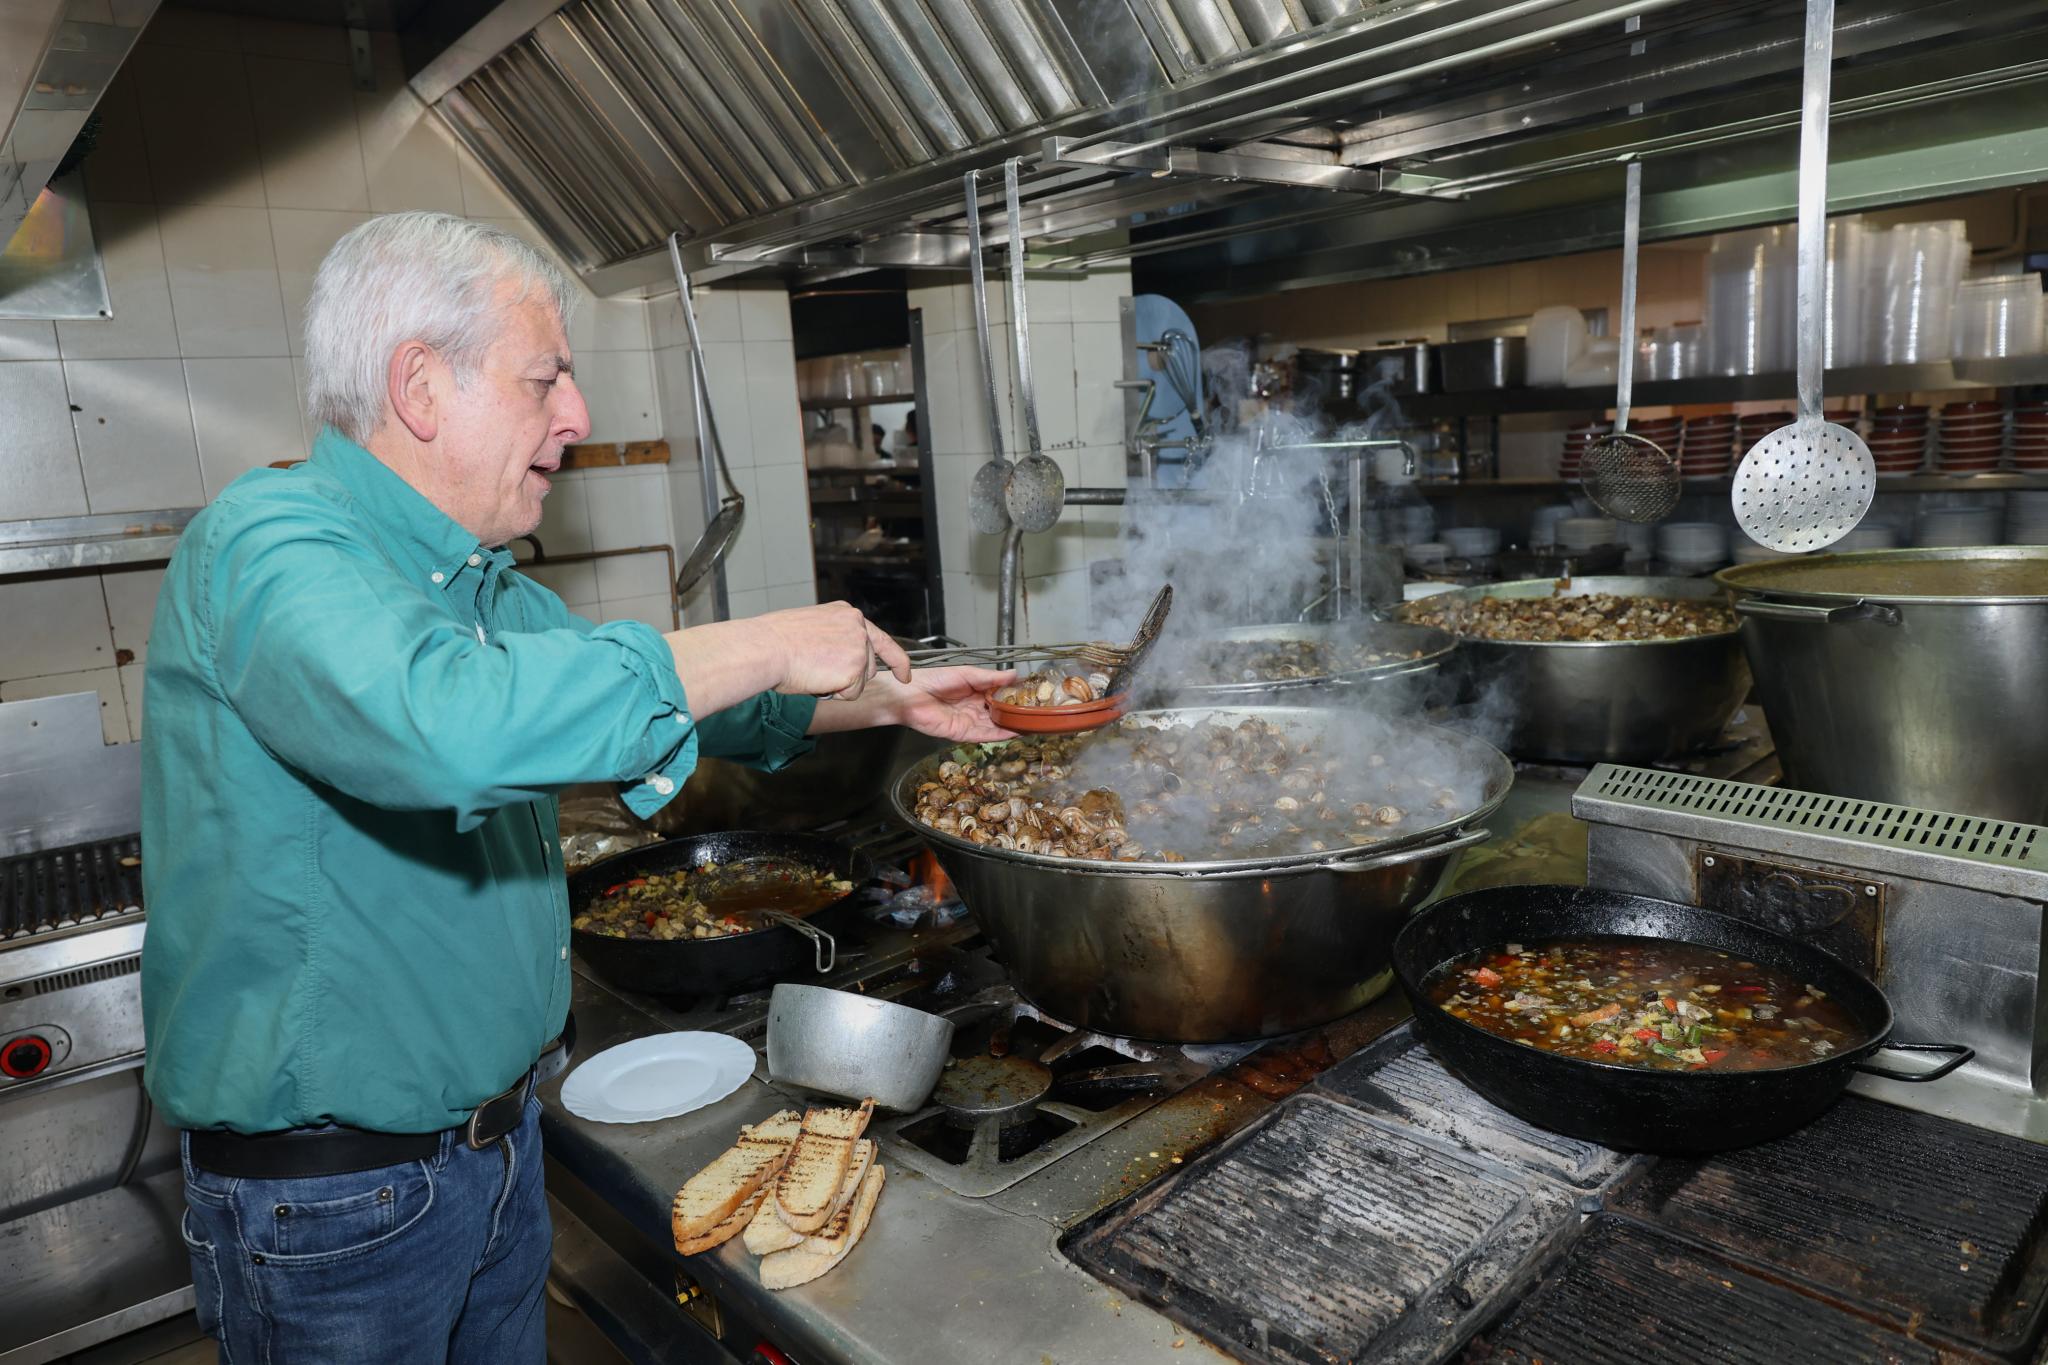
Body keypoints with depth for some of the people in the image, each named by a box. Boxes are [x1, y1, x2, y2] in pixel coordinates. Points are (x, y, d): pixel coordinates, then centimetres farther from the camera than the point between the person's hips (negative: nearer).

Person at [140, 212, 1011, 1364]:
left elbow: (683, 700, 17)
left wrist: (886, 700, 9)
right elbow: (439, 718, -43)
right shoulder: (268, 545, -22)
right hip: (334, 1201, -8)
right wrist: (767, 646, -33)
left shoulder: (491, 587, 7)